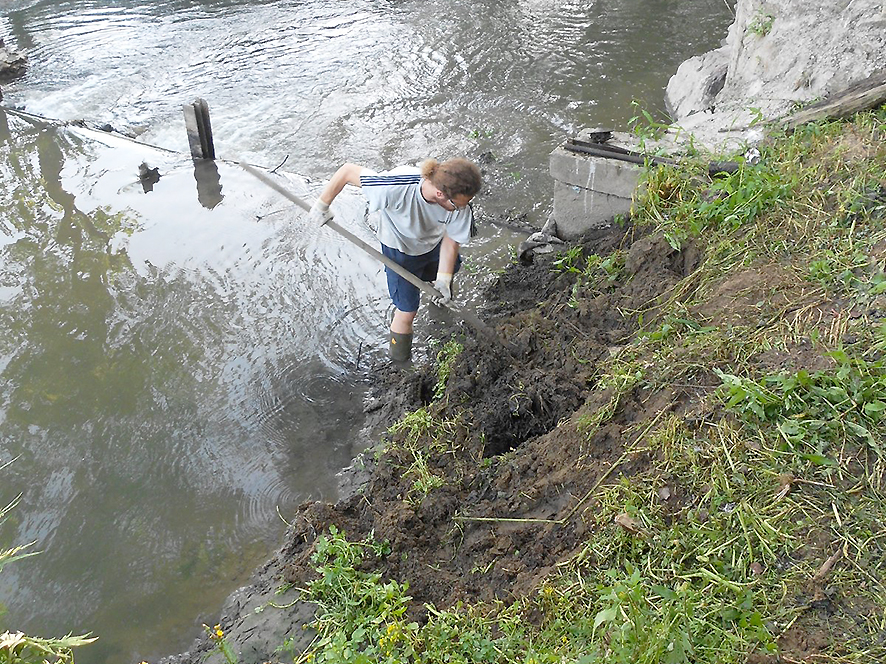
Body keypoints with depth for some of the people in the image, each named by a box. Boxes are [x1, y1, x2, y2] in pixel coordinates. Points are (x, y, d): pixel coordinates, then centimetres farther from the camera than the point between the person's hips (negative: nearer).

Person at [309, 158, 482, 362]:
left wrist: (443, 278, -17)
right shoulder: (397, 188, -45)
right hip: (400, 249, -3)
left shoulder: (459, 202, -33)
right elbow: (347, 171, -34)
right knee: (407, 311, 5)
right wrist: (322, 205, -22)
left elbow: (451, 238, -15)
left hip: (434, 242, 4)